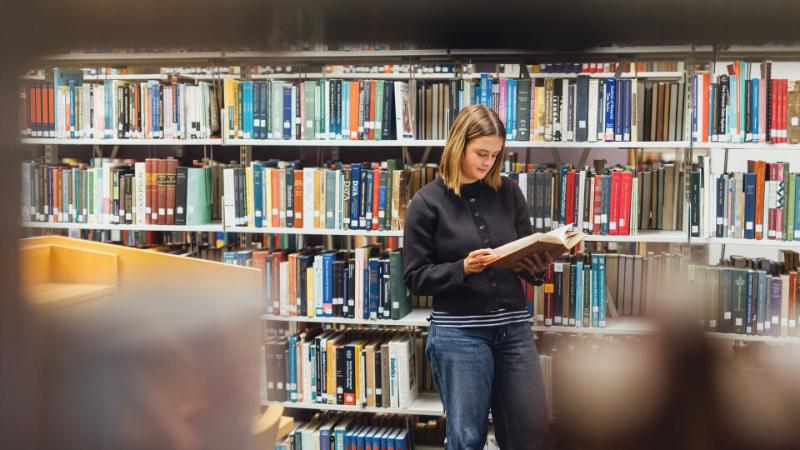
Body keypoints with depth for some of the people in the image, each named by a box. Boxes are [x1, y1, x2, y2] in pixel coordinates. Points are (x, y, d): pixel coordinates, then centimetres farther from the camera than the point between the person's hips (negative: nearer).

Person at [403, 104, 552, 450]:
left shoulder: (508, 193, 6)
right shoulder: (428, 201, -4)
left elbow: (526, 256, 13)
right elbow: (415, 277, -5)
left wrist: (538, 265, -10)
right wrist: (463, 269, -20)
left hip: (514, 325, 4)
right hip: (458, 332, -4)